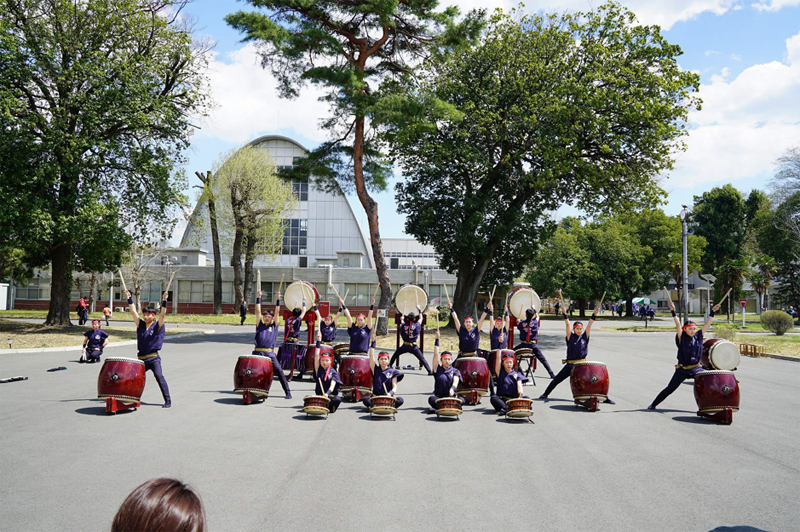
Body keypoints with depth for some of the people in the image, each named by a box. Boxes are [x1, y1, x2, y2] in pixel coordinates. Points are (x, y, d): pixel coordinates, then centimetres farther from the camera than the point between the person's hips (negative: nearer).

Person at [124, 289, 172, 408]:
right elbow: (133, 312, 6)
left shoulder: (157, 326, -3)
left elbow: (163, 314, -17)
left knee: (159, 376, -17)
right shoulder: (140, 325, 8)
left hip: (153, 358, -5)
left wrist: (164, 301, -27)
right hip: (141, 358, 5)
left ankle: (168, 400, -15)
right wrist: (129, 299, 2)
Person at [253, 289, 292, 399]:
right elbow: (258, 311, 7)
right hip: (258, 353, 1)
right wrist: (258, 298, 2)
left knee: (279, 372, -7)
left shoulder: (274, 326, 11)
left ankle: (288, 392, -3)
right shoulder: (259, 325, 12)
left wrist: (278, 299, 0)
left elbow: (277, 312, 6)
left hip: (270, 354, -1)